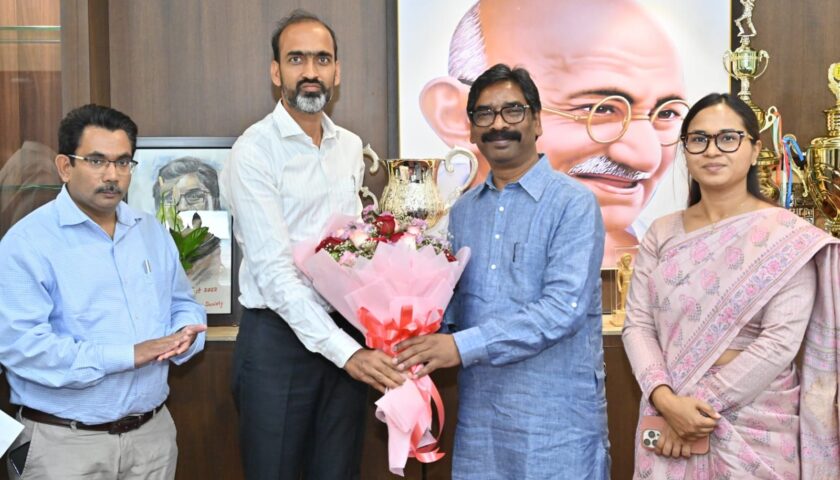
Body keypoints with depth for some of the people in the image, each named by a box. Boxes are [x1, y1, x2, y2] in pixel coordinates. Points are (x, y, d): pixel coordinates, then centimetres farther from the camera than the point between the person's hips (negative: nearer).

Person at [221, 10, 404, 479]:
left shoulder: (351, 147, 8)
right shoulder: (255, 150, -11)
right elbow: (274, 271, -18)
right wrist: (345, 351, -22)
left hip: (348, 332, 5)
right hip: (279, 336, -5)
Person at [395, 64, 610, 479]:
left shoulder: (573, 204, -9)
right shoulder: (463, 210, 10)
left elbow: (563, 308, -19)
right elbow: (453, 299, 13)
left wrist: (463, 347, -23)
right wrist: (423, 344, -8)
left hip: (555, 415, -5)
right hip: (478, 410, 5)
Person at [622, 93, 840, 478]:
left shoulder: (788, 237, -9)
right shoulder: (662, 234, 3)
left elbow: (781, 341, -15)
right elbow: (637, 323, -2)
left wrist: (702, 403, -16)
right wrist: (666, 400, -16)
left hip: (754, 423, -3)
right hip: (670, 415, 3)